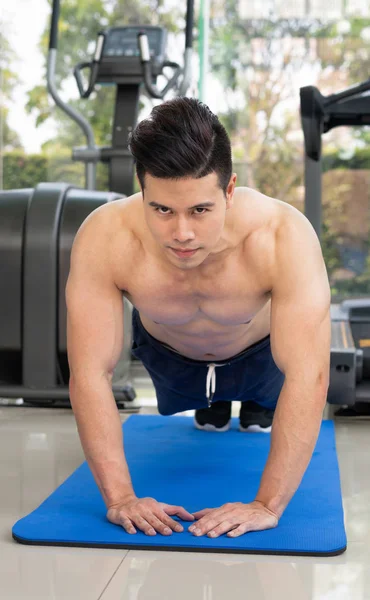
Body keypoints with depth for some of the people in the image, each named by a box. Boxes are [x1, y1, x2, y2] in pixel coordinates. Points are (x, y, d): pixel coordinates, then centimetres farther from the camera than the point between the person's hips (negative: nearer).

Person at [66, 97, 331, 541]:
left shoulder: (285, 238, -45)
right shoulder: (103, 239, -42)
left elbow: (308, 379, -45)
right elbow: (90, 374, -37)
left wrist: (267, 505, -49)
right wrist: (120, 498, -41)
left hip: (258, 350, -1)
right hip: (167, 351, 2)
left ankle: (257, 405, 61)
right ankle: (212, 404, 63)